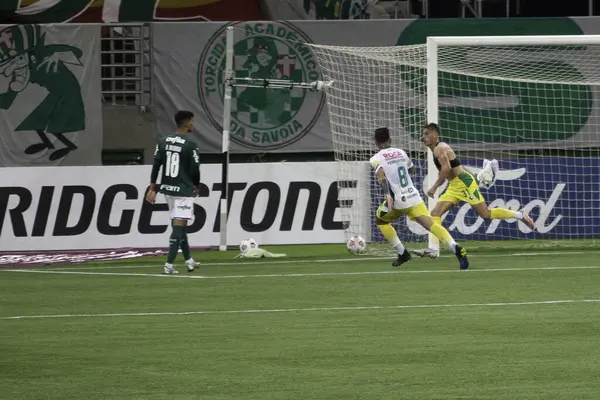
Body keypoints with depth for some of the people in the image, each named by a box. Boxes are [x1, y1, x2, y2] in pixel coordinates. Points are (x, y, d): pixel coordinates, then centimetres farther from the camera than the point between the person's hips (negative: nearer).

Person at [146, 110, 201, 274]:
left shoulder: (163, 142, 4)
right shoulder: (190, 145, -13)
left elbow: (156, 165, 3)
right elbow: (195, 170, -10)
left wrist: (152, 188, 7)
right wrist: (196, 186, 9)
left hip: (168, 188, 7)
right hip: (184, 190, -7)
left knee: (179, 224, 18)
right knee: (178, 225, -6)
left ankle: (189, 261, 27)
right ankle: (169, 264, -13)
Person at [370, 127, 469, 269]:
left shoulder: (376, 159, 0)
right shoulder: (400, 152, 16)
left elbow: (381, 176, -20)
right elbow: (413, 169, 34)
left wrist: (388, 196, -30)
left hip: (397, 200, -3)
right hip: (414, 197, 3)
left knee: (380, 220, 26)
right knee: (430, 224, -9)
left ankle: (402, 253, 21)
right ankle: (455, 248, -35)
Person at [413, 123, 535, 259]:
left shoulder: (439, 149, -13)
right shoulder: (438, 150, 18)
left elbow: (447, 168, -27)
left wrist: (434, 187, -25)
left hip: (464, 182, -10)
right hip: (454, 186, 10)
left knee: (486, 214, -7)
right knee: (435, 213, -1)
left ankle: (520, 215, 8)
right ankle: (433, 249, -8)